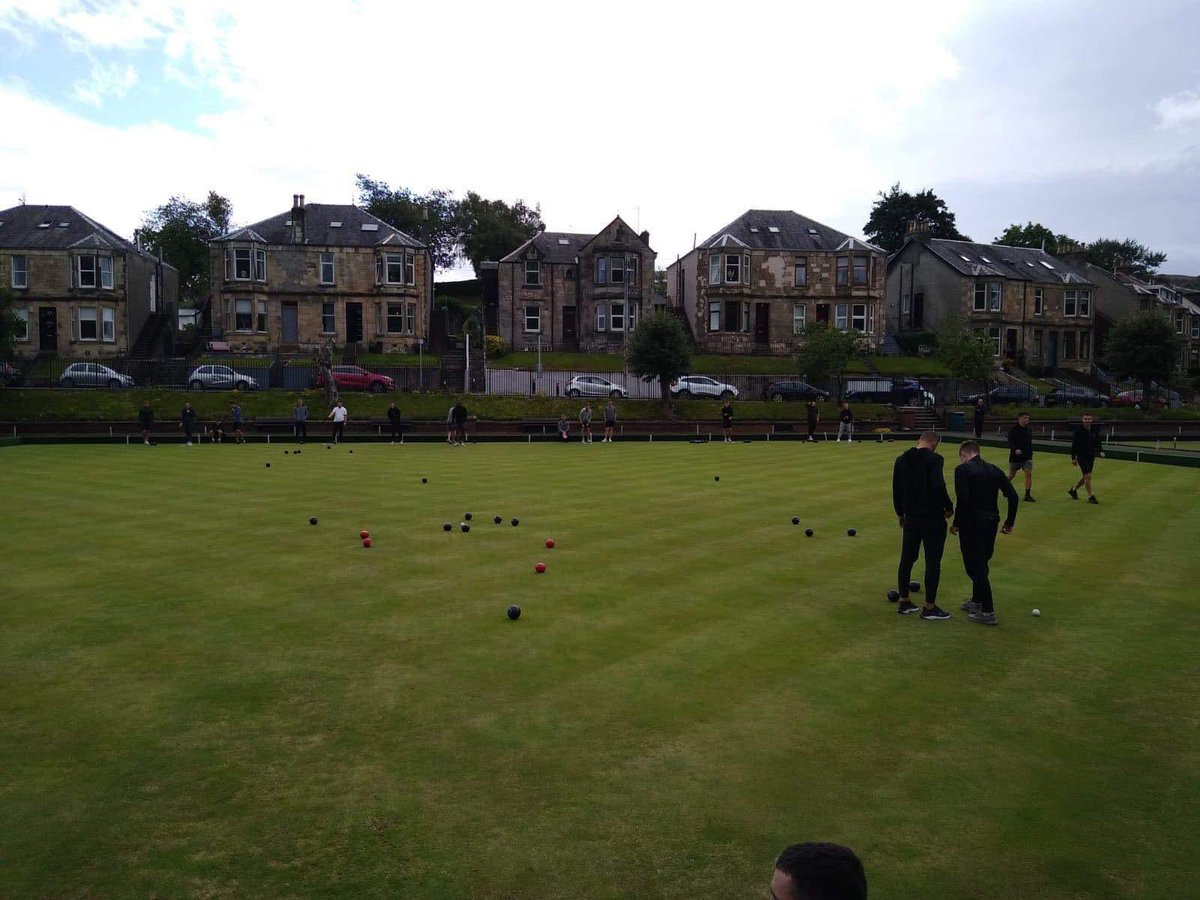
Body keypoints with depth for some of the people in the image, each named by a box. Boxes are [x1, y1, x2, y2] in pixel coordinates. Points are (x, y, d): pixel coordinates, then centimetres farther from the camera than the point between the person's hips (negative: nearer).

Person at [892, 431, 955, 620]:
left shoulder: (901, 459, 7)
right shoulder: (934, 459, -14)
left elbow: (896, 489, 10)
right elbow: (938, 486, -25)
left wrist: (900, 513, 21)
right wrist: (949, 507, -10)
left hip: (911, 518, 7)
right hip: (933, 518, -6)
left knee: (906, 560, 13)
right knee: (933, 562, 2)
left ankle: (904, 602, 21)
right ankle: (929, 607, 7)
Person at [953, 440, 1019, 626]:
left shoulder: (963, 470, -10)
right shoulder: (993, 470, 9)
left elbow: (962, 500, -20)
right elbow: (1013, 496, 7)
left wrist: (956, 524, -9)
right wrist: (1009, 523, 15)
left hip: (971, 524, -7)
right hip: (991, 523, 7)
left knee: (976, 567, 0)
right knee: (981, 564, 22)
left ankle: (988, 612, 1)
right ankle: (976, 602, 35)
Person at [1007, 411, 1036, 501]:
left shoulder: (1029, 430, 7)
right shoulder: (1013, 430, -8)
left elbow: (1030, 442, 18)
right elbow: (1010, 442, -15)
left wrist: (1030, 453, 16)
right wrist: (1015, 449, -31)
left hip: (1027, 456, 3)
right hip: (1015, 457, -3)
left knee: (1029, 474, -10)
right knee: (1011, 475, 7)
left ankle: (1027, 495, -7)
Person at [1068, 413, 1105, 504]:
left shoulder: (1095, 430, 3)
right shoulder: (1078, 430, -10)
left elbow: (1098, 442, 7)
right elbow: (1074, 444, -8)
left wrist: (1101, 451, -12)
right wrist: (1073, 457, -10)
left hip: (1091, 456, 5)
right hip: (1081, 456, -5)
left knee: (1085, 477, 13)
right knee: (1088, 476, -10)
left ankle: (1073, 490, 34)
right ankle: (1090, 497, 0)